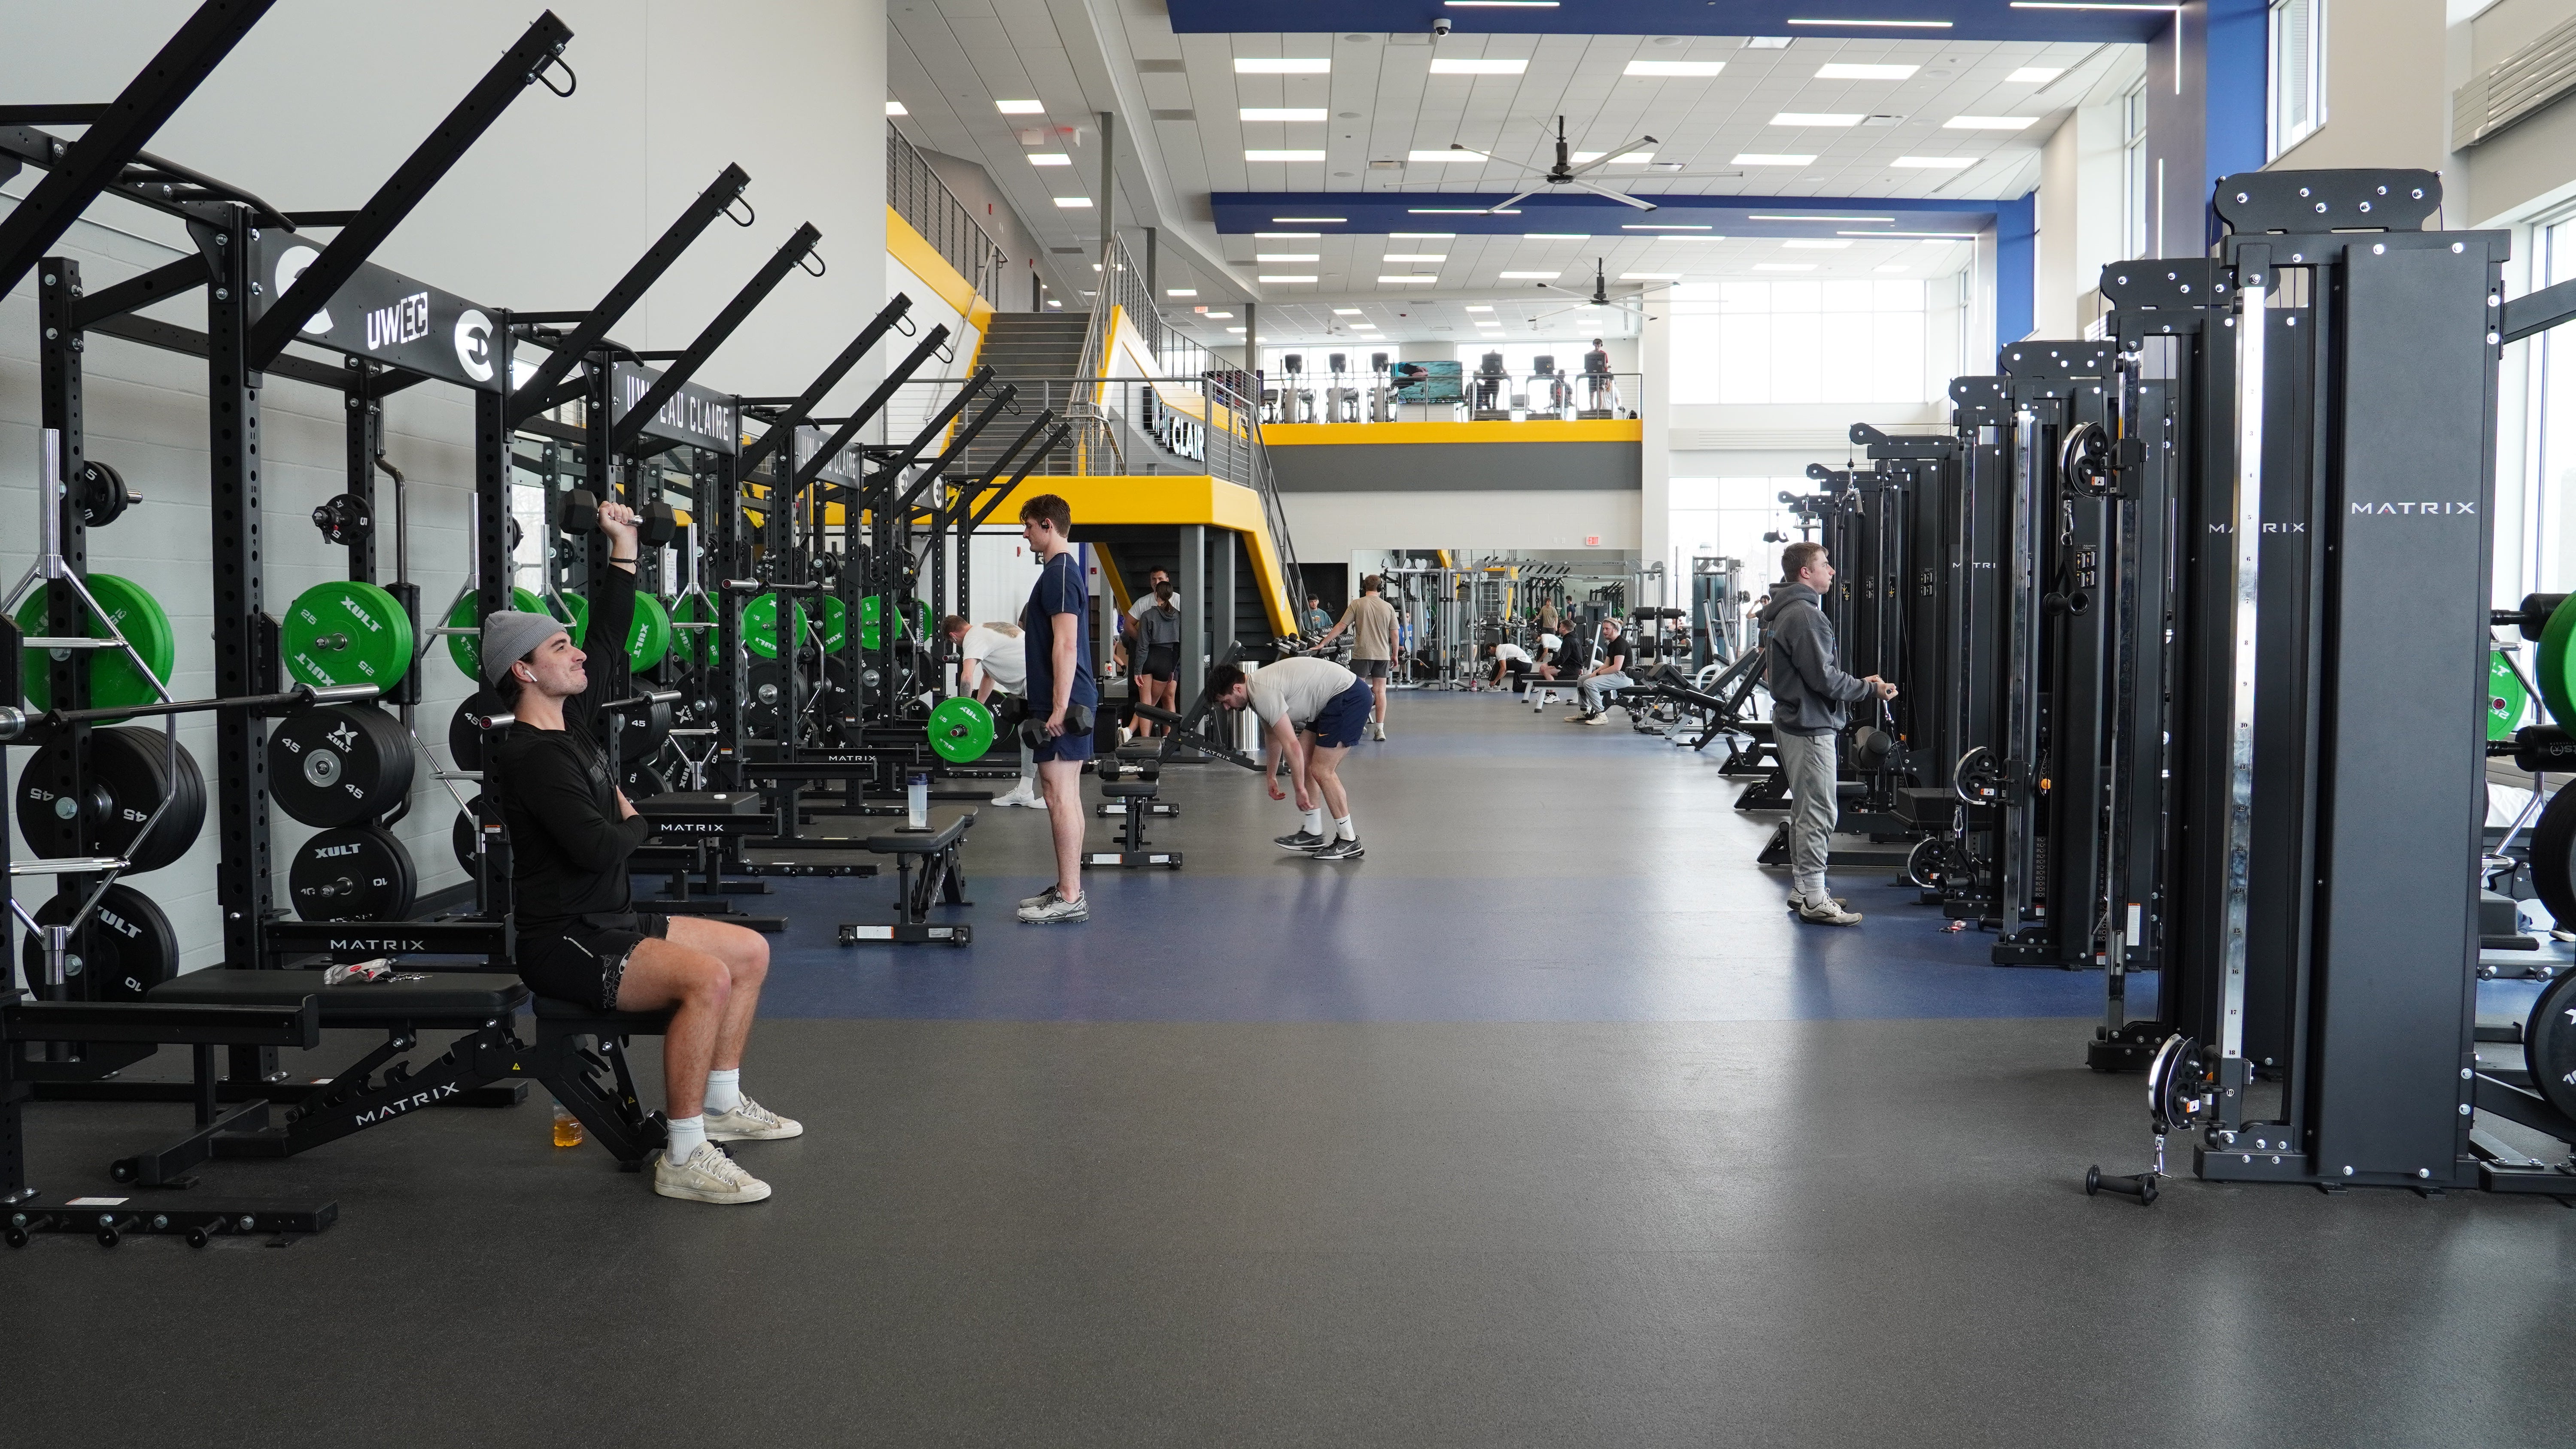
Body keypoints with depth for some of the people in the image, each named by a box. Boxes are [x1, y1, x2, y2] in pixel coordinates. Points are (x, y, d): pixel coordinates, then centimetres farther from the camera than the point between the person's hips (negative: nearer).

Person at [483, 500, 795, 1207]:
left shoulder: (572, 721, 9)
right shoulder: (530, 756, -19)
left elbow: (612, 631, 17)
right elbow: (594, 846, -31)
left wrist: (624, 547, 13)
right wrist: (635, 822, -9)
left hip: (613, 922, 11)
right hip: (566, 944, -11)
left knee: (751, 952, 13)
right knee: (707, 979, -31)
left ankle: (721, 1103, 20)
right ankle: (683, 1158, -23)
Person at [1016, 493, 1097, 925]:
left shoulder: (1059, 574, -14)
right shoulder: (1061, 570, 19)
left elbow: (1066, 645, -21)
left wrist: (1060, 708, -24)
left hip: (1063, 703, -11)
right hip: (1063, 701, 11)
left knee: (1059, 793, -9)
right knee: (1063, 794, 13)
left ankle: (1070, 898, -7)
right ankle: (1067, 889, 18)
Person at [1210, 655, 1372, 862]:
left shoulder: (1263, 694, -22)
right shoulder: (1258, 689, 10)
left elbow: (1291, 745, -23)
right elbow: (1273, 736, 27)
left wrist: (1300, 790, -15)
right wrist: (1271, 776, 35)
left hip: (1350, 697, -11)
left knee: (1322, 771, -9)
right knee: (1303, 761, 12)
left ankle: (1349, 842, 0)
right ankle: (1313, 833, 17)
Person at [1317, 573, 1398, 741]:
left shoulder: (1357, 604, -4)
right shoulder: (1388, 607, 2)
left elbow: (1341, 627, -6)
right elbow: (1394, 634, 5)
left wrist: (1322, 643, -1)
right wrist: (1395, 655, 17)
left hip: (1362, 653, -2)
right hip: (1383, 655, 2)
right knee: (1380, 691, 7)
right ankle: (1380, 729, 4)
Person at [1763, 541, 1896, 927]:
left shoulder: (1784, 612, 14)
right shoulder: (1804, 615, -19)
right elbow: (1825, 679, -22)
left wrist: (1858, 683, 14)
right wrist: (1870, 688, -9)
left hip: (1794, 720, 11)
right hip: (1810, 726, -11)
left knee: (1806, 810, 18)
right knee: (1819, 813, -6)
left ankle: (1802, 888, 25)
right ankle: (1814, 901, -3)